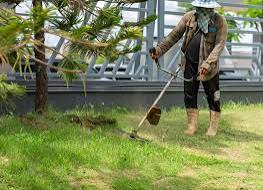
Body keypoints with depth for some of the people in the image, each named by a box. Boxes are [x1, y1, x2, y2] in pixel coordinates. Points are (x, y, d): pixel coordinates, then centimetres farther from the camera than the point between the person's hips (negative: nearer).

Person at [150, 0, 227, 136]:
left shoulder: (220, 22, -9)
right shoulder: (189, 17, 1)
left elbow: (219, 45, -16)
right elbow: (174, 35, 3)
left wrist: (208, 64, -27)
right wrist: (159, 50, -7)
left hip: (209, 66, -3)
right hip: (190, 64, 3)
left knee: (212, 96, 4)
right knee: (189, 95, 7)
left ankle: (213, 127, 19)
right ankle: (192, 125, 18)